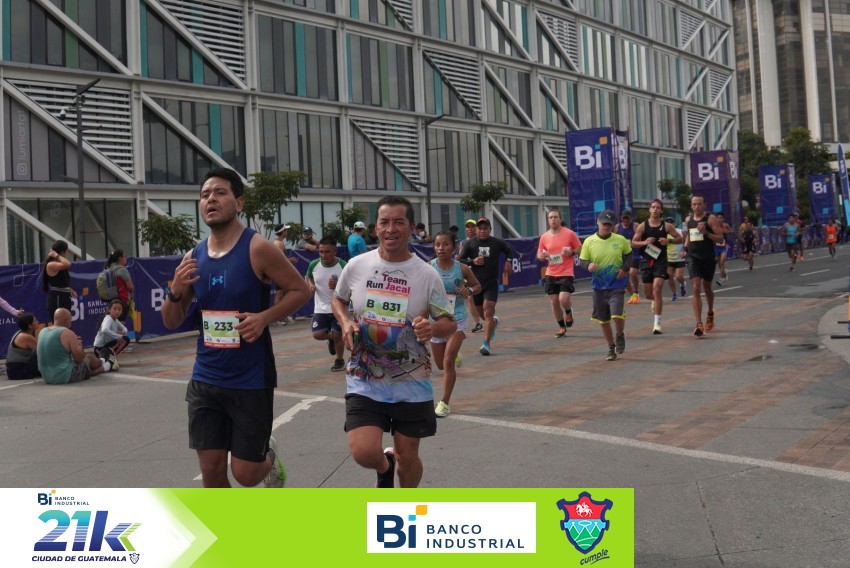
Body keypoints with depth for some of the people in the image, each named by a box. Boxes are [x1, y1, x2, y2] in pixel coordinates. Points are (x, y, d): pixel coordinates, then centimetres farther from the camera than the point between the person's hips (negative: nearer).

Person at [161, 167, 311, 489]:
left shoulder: (258, 249, -12)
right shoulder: (193, 257, 4)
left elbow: (301, 290, -5)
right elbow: (171, 322, 10)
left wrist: (265, 317, -20)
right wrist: (176, 292, -11)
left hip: (251, 381, -4)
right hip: (205, 380, 5)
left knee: (245, 473, 3)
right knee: (211, 470, 6)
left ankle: (271, 457, 38)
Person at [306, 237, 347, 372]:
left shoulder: (343, 266, -19)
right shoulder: (314, 265, -7)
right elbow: (308, 277, 16)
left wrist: (338, 286, -32)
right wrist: (311, 285, -6)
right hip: (320, 308, 3)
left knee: (337, 335, 0)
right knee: (317, 334, -5)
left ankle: (339, 360, 26)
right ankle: (331, 338, 31)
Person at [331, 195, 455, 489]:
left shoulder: (427, 275, -8)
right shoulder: (356, 266, -4)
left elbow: (449, 323, -1)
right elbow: (338, 300, 15)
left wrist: (432, 327, -24)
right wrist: (346, 323, -7)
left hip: (412, 383, 0)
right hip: (364, 380, 0)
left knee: (408, 457, 9)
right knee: (363, 452, -15)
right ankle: (384, 466, 25)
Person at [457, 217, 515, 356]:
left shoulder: (497, 243, 1)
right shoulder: (469, 243, -2)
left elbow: (510, 251, 20)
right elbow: (460, 260, -2)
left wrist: (508, 261, 1)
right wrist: (473, 261, -18)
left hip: (491, 283, -2)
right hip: (475, 283, 2)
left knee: (488, 312, -14)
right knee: (481, 313, 15)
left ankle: (486, 343, -15)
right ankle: (494, 322, 50)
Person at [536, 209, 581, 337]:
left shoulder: (569, 233, -4)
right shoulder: (544, 237, 6)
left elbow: (580, 249, 3)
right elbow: (539, 255, 14)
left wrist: (571, 252, -17)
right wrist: (542, 256, -9)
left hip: (566, 273, -4)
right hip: (551, 274, 4)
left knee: (563, 299, -19)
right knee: (554, 302, 5)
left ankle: (568, 312, 17)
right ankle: (561, 327, 23)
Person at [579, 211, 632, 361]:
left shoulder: (620, 240, -3)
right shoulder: (589, 241, -4)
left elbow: (630, 255, 12)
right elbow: (582, 260, 3)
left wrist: (625, 268, -6)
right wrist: (588, 265, -20)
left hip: (617, 285, -1)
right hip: (598, 286, 2)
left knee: (617, 315, -17)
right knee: (603, 320, 9)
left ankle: (620, 336, 17)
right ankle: (611, 349, 28)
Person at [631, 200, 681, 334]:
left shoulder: (667, 226, 0)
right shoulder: (642, 226, 1)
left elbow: (680, 239, 7)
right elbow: (633, 243, 3)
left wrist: (669, 240, -12)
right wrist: (644, 242, -16)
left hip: (661, 261, -2)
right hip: (646, 261, 2)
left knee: (657, 289, -16)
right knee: (648, 293, 9)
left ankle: (657, 323, -12)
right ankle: (656, 300, 49)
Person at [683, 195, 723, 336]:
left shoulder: (711, 219, -6)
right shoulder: (688, 220, 7)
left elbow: (720, 238, -9)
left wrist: (706, 232, -23)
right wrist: (685, 247, 8)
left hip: (708, 257, -2)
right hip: (693, 257, 2)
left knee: (707, 288, 16)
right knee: (695, 289, -13)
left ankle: (710, 313, 46)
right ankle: (699, 324, -18)